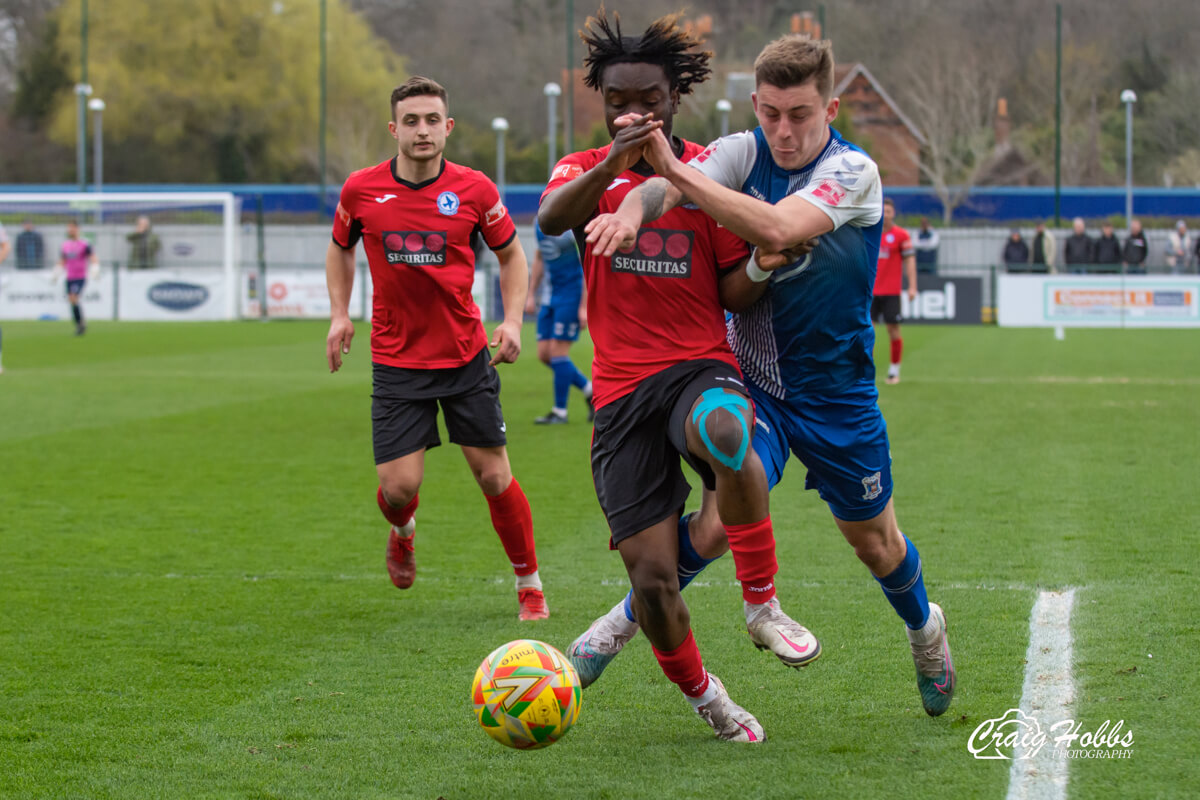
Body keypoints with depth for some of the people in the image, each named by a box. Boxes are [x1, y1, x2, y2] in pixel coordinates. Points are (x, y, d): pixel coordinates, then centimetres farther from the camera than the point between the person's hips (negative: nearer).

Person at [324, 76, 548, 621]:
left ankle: (529, 584, 20)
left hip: (467, 356, 0)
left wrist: (512, 320, -5)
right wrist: (339, 314, 4)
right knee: (399, 486, -8)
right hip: (396, 361, 0)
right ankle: (402, 532, 30)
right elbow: (340, 248, 15)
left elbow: (511, 254, 8)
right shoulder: (361, 189, -5)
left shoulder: (474, 189, -7)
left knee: (494, 478, 0)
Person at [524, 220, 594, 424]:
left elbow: (588, 266, -16)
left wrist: (584, 306, -19)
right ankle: (589, 390, 19)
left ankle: (560, 412, 2)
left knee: (558, 351, -9)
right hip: (550, 296, 8)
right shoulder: (540, 223, 8)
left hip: (572, 294, -8)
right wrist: (531, 295, 18)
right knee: (544, 354, 4)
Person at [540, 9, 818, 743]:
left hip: (701, 367, -1)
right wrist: (613, 165, -37)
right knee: (652, 578, -8)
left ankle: (763, 604, -24)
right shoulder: (587, 171, 7)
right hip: (622, 389, 1)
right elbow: (553, 220, -19)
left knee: (723, 428, -41)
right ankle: (701, 694, 22)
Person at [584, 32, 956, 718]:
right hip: (752, 374, 1)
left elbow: (776, 229, -36)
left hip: (837, 390, -1)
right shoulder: (742, 152, -7)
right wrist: (632, 207, -48)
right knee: (726, 511, -22)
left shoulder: (853, 172, -18)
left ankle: (925, 629, 44)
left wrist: (675, 170, -43)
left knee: (875, 540, 13)